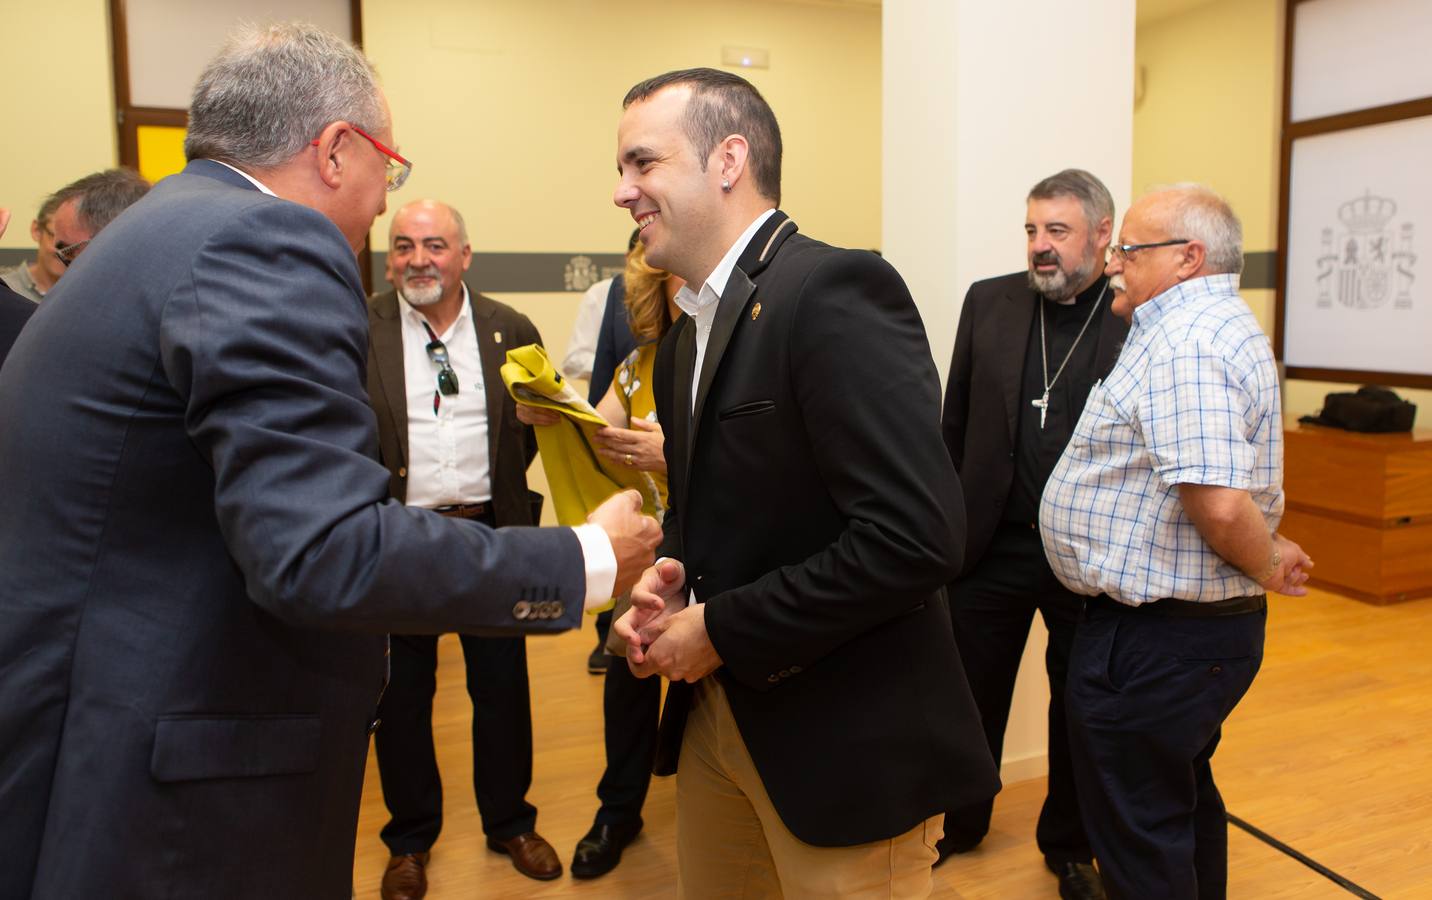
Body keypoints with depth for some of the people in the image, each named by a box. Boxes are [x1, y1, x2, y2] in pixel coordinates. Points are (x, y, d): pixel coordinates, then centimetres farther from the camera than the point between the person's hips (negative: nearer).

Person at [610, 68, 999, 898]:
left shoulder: (836, 291, -19)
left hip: (845, 737, -8)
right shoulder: (688, 334, 9)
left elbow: (917, 537, -27)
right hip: (716, 708, 8)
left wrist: (722, 630, -18)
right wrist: (670, 585, -3)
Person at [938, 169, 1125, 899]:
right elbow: (954, 423, 6)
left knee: (1079, 709, 16)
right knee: (973, 696, 17)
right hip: (989, 544, 2)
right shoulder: (988, 302, 1)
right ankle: (961, 824, 41)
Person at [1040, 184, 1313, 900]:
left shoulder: (1182, 342, -22)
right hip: (1209, 625, 11)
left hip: (1151, 643, -11)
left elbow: (1219, 502, -31)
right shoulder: (1221, 326, 13)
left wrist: (1266, 565, -14)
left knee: (1138, 837, 5)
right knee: (1185, 802, 27)